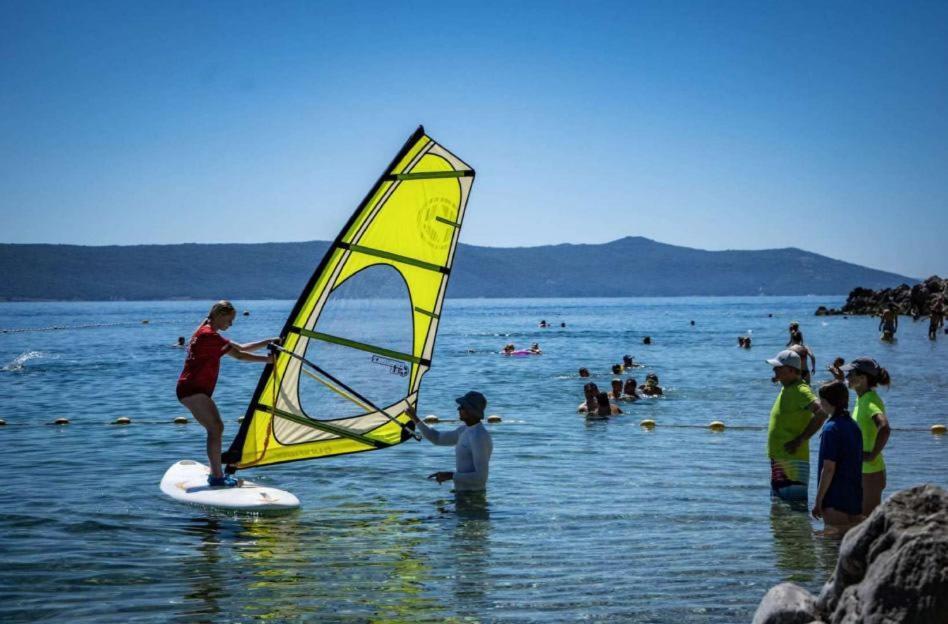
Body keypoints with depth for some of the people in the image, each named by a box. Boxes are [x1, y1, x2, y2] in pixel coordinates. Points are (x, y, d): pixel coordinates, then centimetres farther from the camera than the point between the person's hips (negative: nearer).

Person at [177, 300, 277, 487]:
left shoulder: (210, 334, 19)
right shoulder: (209, 335, -15)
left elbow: (241, 348, 18)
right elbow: (238, 355, -15)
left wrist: (268, 342, 12)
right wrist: (267, 359, -10)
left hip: (198, 390, 11)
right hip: (192, 390, -11)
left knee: (217, 427, 14)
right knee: (215, 429, -16)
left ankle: (215, 473, 18)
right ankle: (217, 477, -17)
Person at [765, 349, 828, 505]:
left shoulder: (800, 390, -15)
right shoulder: (785, 389, 14)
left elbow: (821, 413, -28)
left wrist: (800, 440, -24)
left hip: (793, 460, -10)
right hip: (778, 459, 10)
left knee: (796, 504, -10)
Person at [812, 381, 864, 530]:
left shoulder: (831, 428, -14)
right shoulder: (854, 426, 11)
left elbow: (829, 469, -18)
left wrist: (818, 501, -13)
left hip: (835, 502, -8)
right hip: (855, 500, 8)